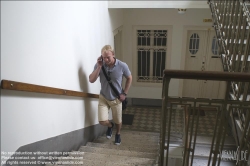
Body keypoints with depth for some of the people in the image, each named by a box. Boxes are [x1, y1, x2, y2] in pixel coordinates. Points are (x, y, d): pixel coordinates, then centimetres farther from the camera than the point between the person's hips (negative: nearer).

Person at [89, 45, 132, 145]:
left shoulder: (122, 66, -17)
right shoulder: (99, 65, -13)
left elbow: (129, 78, -1)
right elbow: (91, 80, -18)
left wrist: (124, 93, -4)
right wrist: (99, 67, -28)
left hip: (116, 99, -1)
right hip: (103, 98, 1)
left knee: (118, 121, 13)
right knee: (102, 121, -7)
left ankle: (118, 134, 47)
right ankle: (110, 126, 31)